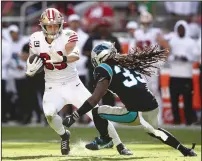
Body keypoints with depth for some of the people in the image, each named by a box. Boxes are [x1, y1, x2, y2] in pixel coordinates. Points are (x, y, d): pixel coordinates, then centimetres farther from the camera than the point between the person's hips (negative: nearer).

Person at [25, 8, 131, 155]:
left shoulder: (67, 36, -15)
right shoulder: (36, 40, -5)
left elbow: (76, 56, -35)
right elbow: (30, 71, 6)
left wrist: (63, 59, -57)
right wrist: (31, 68, -19)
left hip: (73, 85, -1)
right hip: (53, 88, 1)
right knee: (49, 113, -27)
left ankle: (119, 145, 9)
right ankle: (64, 135, 5)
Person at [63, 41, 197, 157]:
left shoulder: (105, 69, -5)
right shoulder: (127, 64, 17)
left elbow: (95, 98, -14)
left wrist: (74, 116, -14)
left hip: (136, 113, -8)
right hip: (153, 107, 8)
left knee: (97, 112, 4)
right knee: (153, 130, 39)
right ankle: (185, 150, 39)